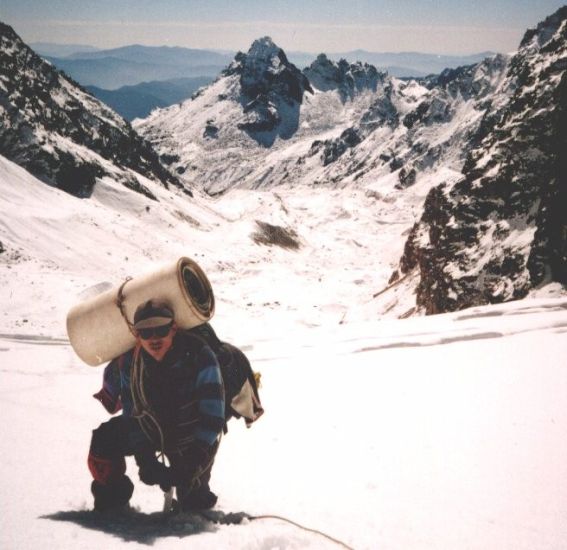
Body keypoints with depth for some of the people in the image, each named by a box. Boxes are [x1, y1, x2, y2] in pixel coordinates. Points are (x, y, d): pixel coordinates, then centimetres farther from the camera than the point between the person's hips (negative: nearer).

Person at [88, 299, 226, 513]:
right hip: (150, 429, 3)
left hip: (192, 439, -2)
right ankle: (112, 499, 9)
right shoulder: (128, 363, -21)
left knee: (193, 500, -1)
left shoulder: (200, 358, -32)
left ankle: (196, 498, 38)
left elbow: (212, 415, -31)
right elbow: (133, 415, -12)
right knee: (103, 440, -16)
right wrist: (145, 460, -20)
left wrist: (194, 459, -39)